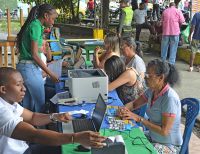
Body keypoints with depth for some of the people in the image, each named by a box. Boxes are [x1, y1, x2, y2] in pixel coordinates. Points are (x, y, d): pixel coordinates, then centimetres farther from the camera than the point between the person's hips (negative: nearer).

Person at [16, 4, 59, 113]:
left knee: (28, 103, 15)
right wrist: (50, 74, -15)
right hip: (30, 68, -10)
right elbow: (34, 54, -18)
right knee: (40, 103, -1)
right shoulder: (36, 26, -14)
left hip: (24, 66, 10)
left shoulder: (33, 24, 14)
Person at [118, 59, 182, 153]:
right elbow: (134, 104, 11)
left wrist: (139, 119, -24)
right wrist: (124, 109, -11)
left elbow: (164, 131, -26)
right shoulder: (151, 90, -3)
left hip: (168, 146, -7)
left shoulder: (170, 98, -27)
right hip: (152, 137, 7)